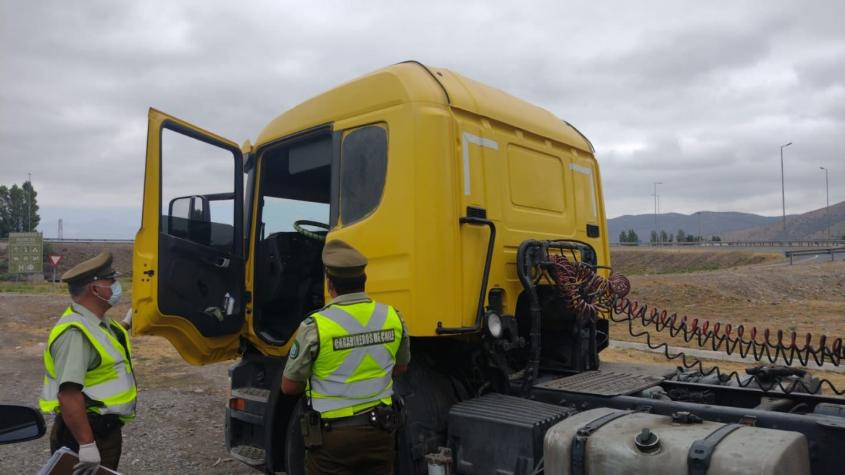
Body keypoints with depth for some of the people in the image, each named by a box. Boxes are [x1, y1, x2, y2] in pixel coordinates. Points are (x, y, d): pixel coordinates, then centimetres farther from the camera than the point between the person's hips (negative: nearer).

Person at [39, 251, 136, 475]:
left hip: (105, 429, 10)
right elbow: (69, 394, -33)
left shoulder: (98, 323, 6)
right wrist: (87, 446, -34)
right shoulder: (75, 332, -25)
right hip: (85, 432, -10)